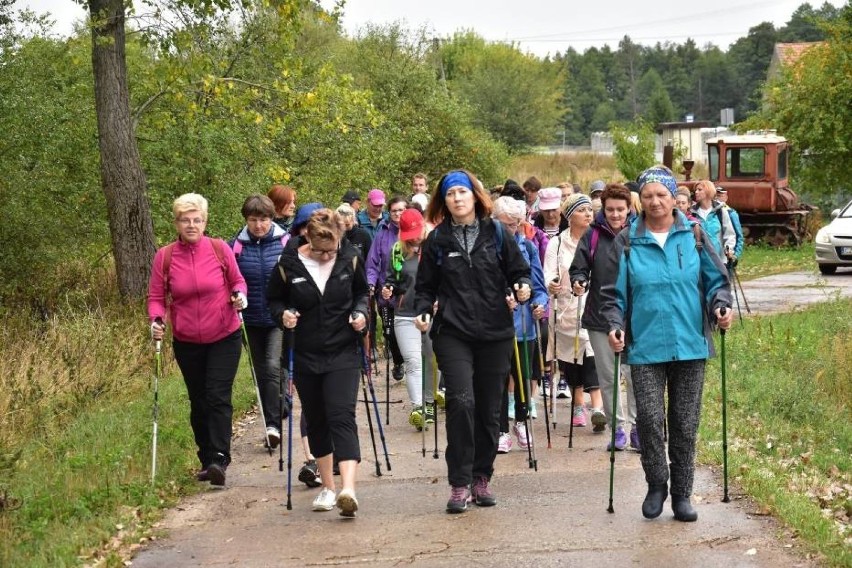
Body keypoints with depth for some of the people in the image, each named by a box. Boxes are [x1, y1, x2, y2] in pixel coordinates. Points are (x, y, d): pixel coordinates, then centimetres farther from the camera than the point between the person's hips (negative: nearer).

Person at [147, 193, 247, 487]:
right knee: (198, 402, 11)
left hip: (224, 338, -2)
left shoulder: (220, 249, -6)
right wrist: (156, 320, -17)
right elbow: (156, 297, 2)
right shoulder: (164, 257, -5)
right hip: (187, 342, 2)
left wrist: (239, 296, -14)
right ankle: (206, 460, 23)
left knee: (218, 397, -13)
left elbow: (237, 281, 7)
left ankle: (219, 459, -17)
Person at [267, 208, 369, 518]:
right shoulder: (289, 264, -8)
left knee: (342, 416, -15)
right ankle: (328, 488, 25)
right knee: (316, 421, 11)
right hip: (306, 356, 2)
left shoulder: (350, 259, -4)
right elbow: (274, 299, 7)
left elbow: (361, 292, 14)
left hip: (343, 353, -2)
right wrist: (283, 315, -13)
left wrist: (360, 312, -6)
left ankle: (348, 489, -26)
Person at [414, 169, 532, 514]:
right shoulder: (437, 241, 7)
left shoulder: (497, 234, 6)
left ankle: (481, 478, 20)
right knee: (461, 401, -17)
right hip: (453, 333, -1)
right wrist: (422, 311, -8)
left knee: (489, 408, 6)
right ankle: (459, 484, -12)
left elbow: (519, 272, 10)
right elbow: (426, 286, 10)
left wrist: (523, 288, -11)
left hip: (495, 333, 2)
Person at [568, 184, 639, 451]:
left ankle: (637, 427, 7)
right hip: (600, 318, 2)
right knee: (607, 377, 8)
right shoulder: (593, 235, 1)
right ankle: (617, 426, 19)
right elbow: (579, 268, 3)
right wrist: (579, 283, -18)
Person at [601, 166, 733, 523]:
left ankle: (682, 493, 18)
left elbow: (716, 280, 9)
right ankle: (656, 485, 10)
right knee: (649, 417, -11)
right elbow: (614, 292, 6)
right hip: (645, 347, -1)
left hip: (690, 345, 1)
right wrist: (615, 325, -9)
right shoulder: (627, 242, 4)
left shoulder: (694, 236, 5)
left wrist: (721, 306, -10)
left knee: (685, 422, 6)